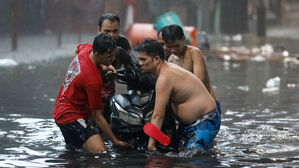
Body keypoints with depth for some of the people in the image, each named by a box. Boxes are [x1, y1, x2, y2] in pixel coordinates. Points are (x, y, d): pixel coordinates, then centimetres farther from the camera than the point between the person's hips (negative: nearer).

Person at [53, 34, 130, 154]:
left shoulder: (86, 48, -6)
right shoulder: (93, 79, -30)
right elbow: (97, 117, -22)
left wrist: (103, 66, 13)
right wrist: (116, 141, -17)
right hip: (71, 116, -10)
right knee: (100, 152, -23)